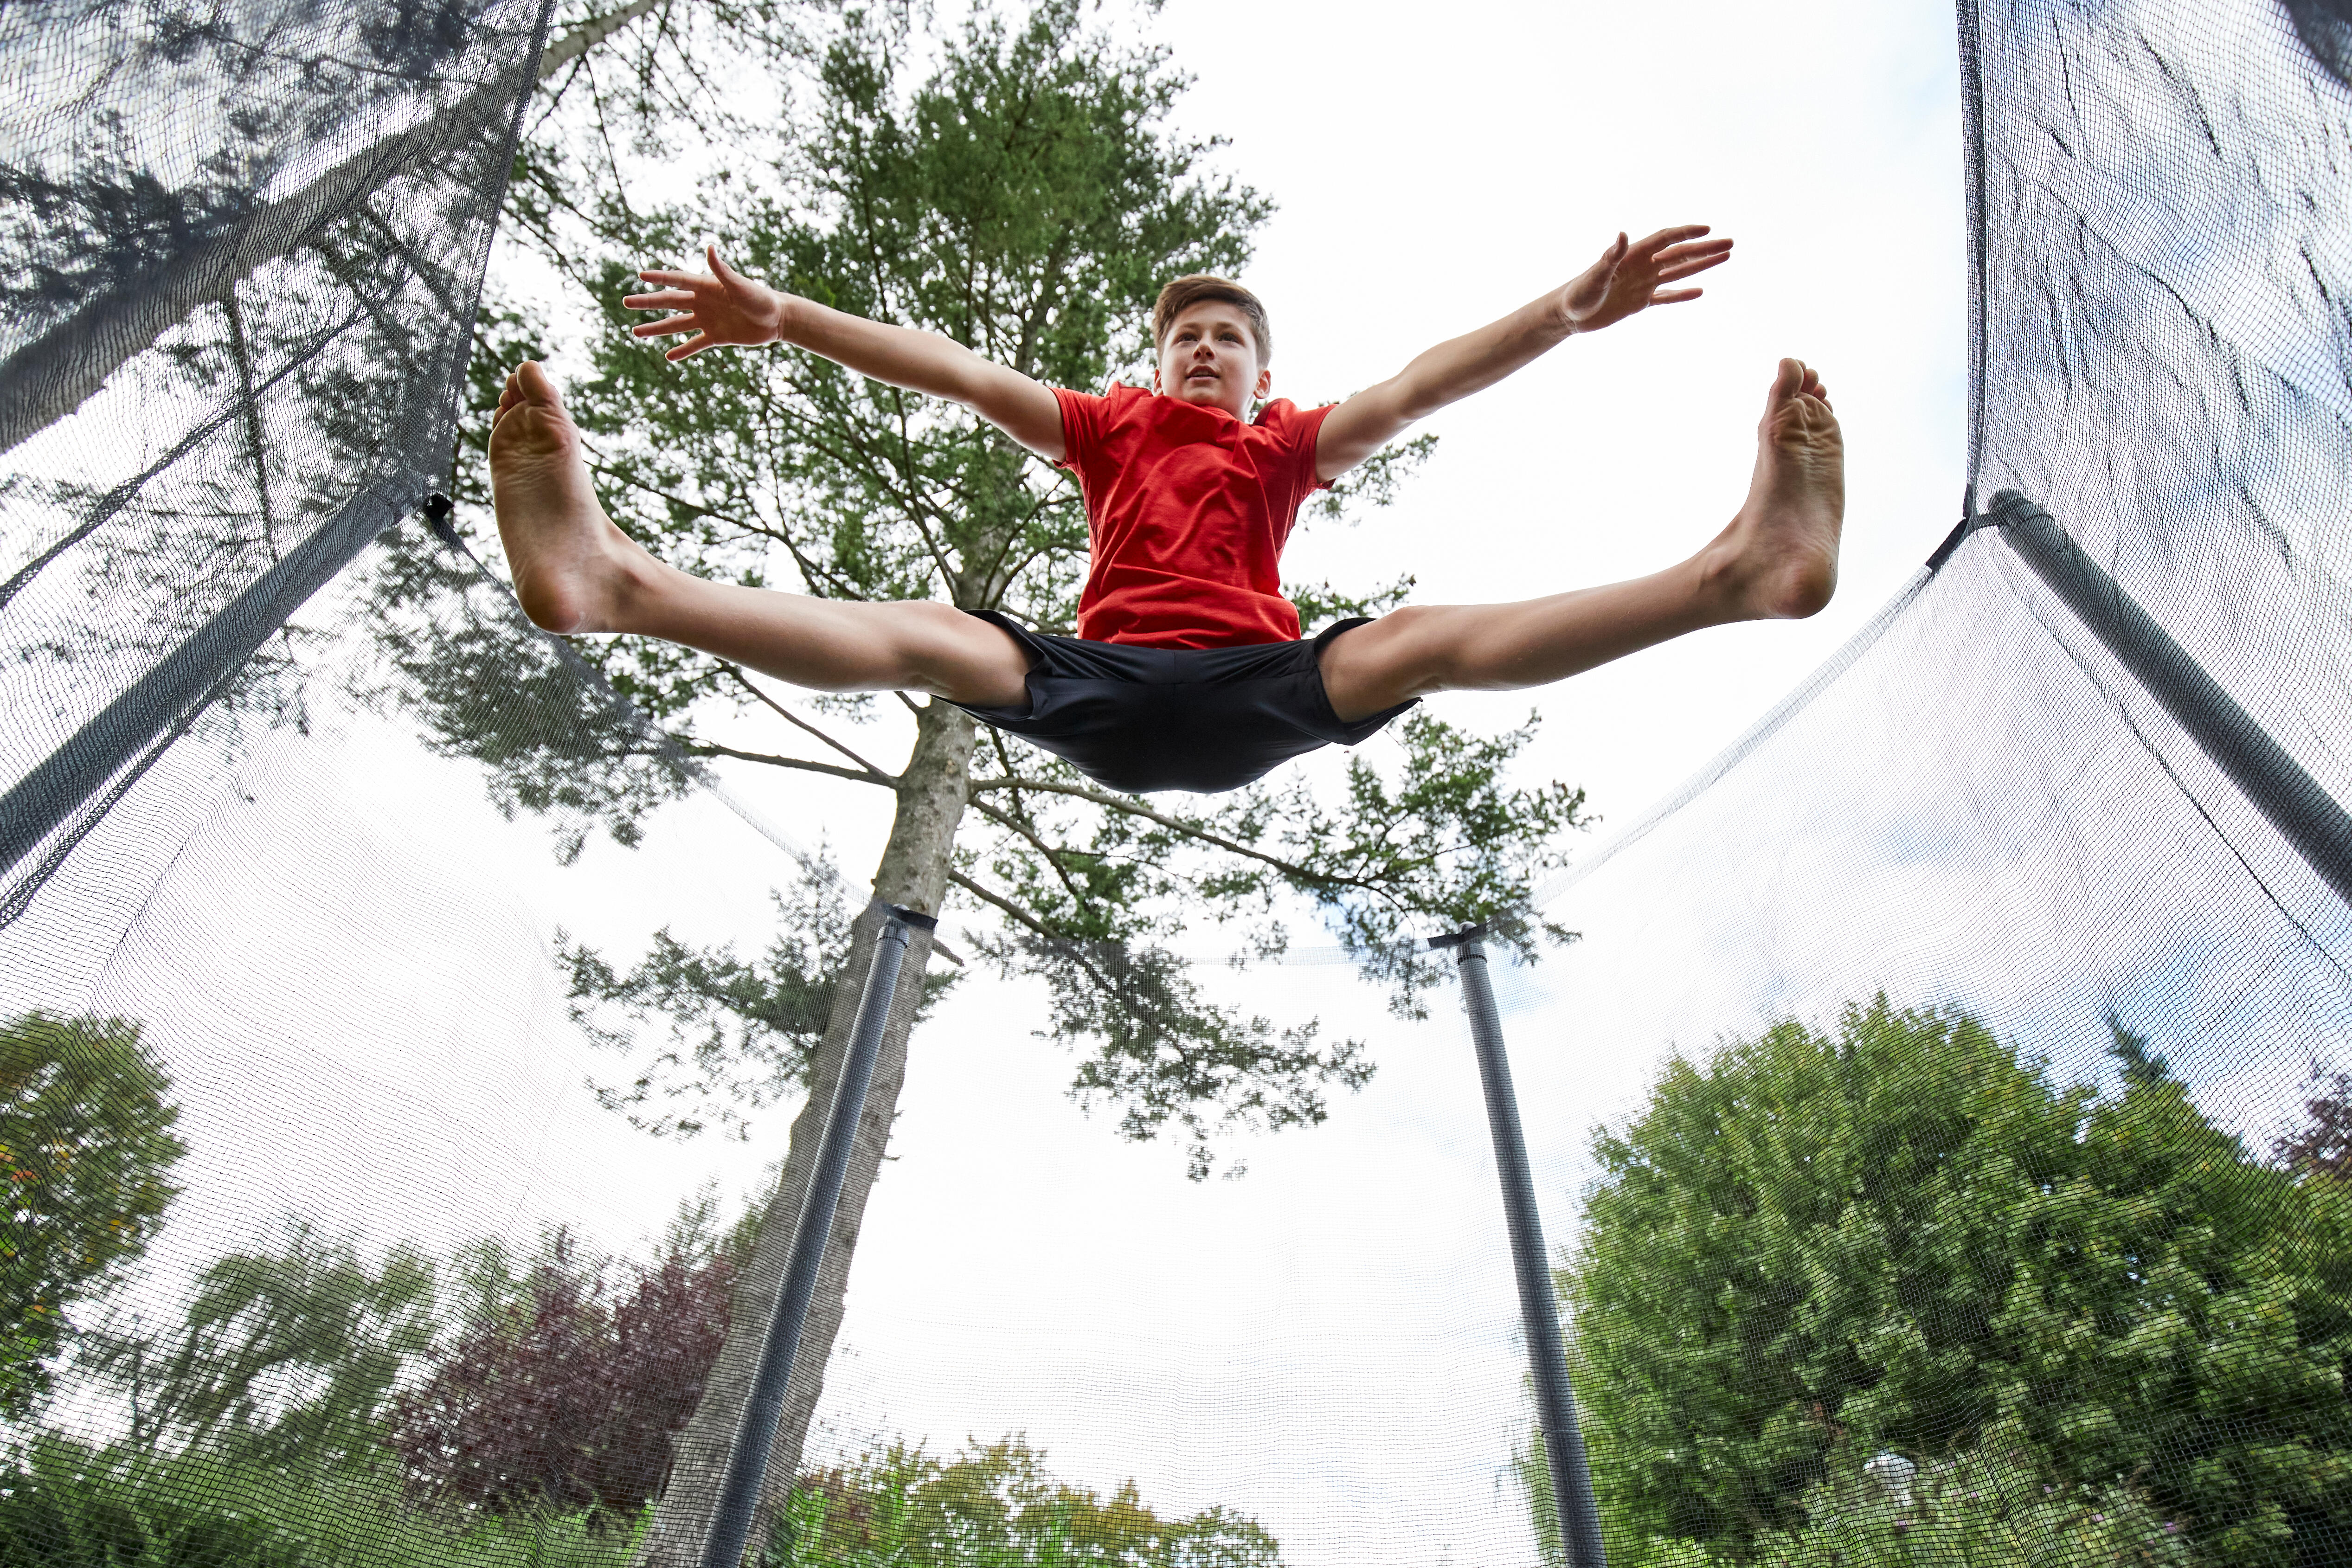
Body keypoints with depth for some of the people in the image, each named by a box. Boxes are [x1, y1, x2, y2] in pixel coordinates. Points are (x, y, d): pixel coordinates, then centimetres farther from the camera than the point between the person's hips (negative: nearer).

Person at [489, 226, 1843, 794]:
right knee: (937, 637, -22)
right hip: (1103, 690, 1)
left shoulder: (1289, 444, 20)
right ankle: (612, 580, -37)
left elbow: (1415, 389, 7)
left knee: (1417, 639, -24)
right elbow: (959, 373, 15)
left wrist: (1568, 312, -6)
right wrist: (781, 318, 11)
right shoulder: (1110, 428, 22)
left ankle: (1738, 569, -36)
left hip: (1254, 691, 0)